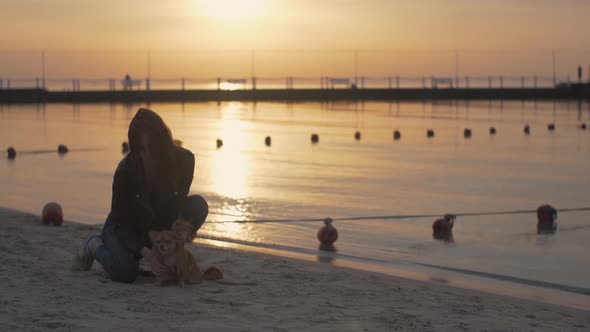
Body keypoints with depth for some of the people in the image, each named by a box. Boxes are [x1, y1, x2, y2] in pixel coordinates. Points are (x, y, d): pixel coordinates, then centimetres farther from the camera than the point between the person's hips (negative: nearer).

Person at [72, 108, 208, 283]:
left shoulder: (184, 159, -19)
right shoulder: (126, 170, -27)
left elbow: (179, 202, -4)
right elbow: (121, 220, -21)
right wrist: (146, 253, -36)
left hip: (159, 226, 3)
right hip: (124, 229, -3)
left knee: (198, 205, -22)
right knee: (126, 272, -32)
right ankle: (95, 245, 3)